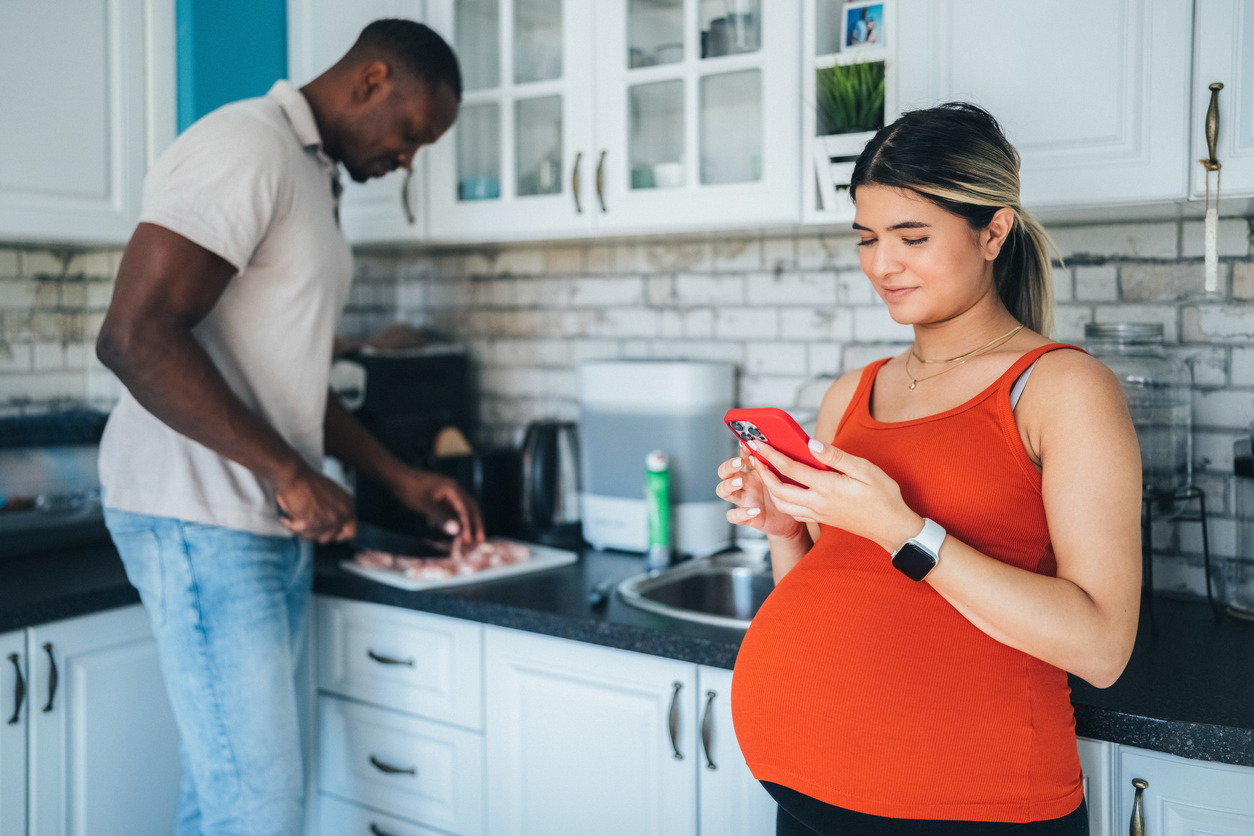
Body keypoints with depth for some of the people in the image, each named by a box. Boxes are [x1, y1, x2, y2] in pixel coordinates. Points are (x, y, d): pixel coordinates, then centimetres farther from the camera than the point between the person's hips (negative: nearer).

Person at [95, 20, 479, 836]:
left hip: (272, 524, 9)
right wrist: (291, 474, -20)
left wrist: (402, 478, 16)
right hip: (204, 522, -9)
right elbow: (135, 334, -22)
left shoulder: (313, 179, 19)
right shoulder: (245, 148, -11)